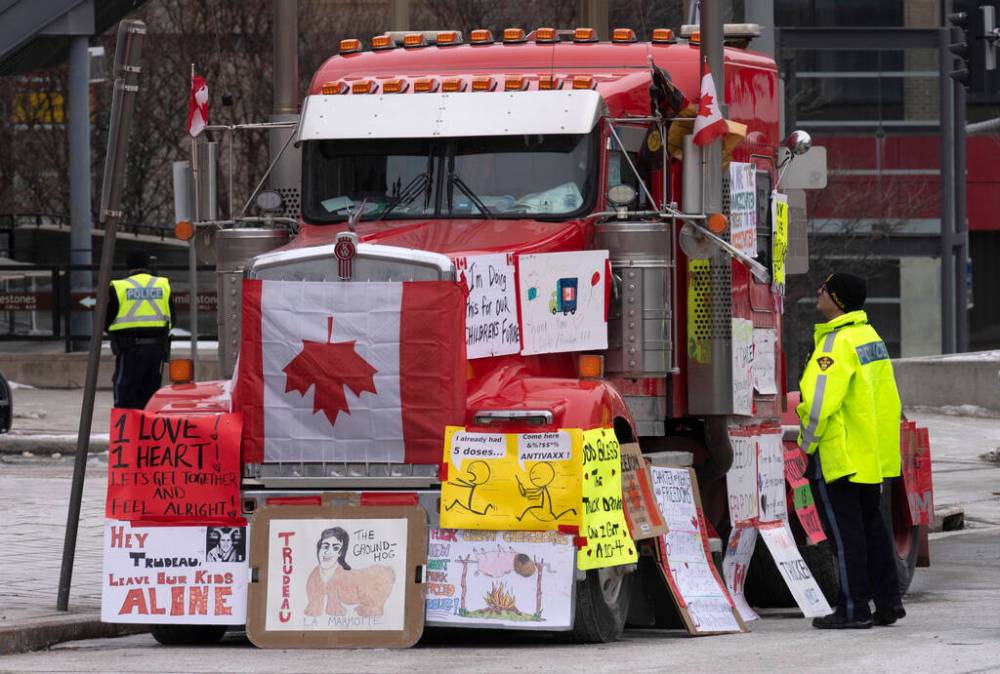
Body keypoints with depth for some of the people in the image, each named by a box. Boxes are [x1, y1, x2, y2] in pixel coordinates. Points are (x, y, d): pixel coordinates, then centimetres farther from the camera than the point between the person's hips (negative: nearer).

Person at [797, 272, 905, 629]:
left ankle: (853, 608, -1)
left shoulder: (838, 343, -19)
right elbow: (888, 400, 16)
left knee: (845, 532, -3)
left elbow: (821, 400, -25)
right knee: (872, 526, 16)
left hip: (842, 459, -9)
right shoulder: (871, 337, 11)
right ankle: (888, 601, 18)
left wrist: (807, 442, -11)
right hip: (874, 458, 9)